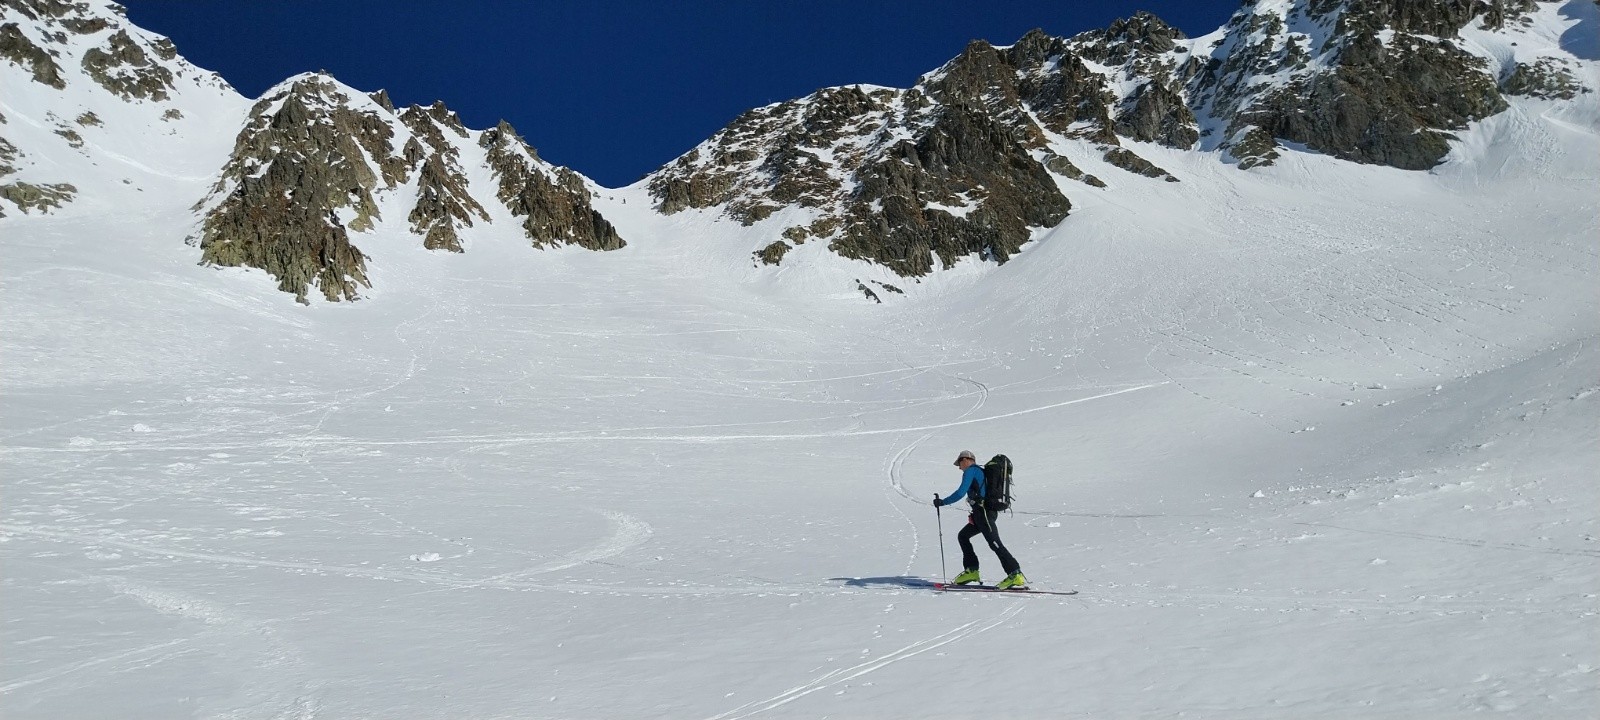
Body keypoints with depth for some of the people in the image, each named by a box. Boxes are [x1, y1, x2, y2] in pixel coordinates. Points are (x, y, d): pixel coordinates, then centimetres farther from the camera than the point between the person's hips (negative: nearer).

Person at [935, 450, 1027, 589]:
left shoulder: (970, 471, -4)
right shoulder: (982, 471, 24)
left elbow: (961, 492, -13)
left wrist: (942, 502, -5)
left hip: (983, 512, -10)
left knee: (994, 543, -14)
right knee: (962, 536, 17)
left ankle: (1016, 575, -18)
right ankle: (971, 571, 14)